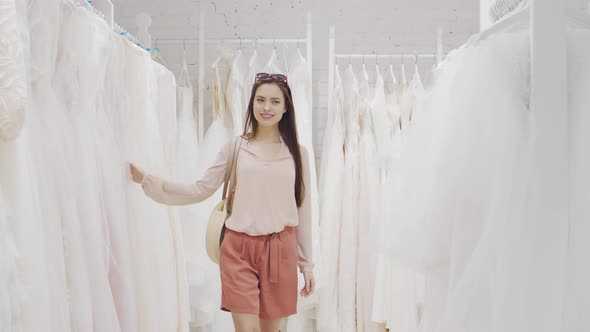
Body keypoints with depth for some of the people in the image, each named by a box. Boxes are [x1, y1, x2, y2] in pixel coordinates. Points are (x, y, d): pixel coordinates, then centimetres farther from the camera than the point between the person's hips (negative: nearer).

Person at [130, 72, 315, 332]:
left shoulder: (297, 153, 5)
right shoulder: (235, 147, 2)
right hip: (239, 248, -1)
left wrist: (307, 262, 8)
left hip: (280, 249, 1)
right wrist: (146, 179, -6)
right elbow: (200, 190, 1)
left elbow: (303, 209, 7)